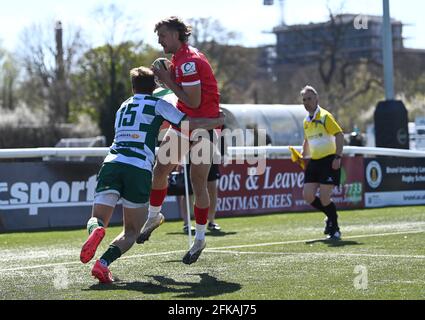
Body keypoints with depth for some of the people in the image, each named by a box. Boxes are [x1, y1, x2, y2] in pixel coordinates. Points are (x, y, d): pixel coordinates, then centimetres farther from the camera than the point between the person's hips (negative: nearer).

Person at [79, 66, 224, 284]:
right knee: (132, 231, 9)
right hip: (139, 170, -3)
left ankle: (96, 229, -32)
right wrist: (220, 121, 21)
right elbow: (191, 123, 6)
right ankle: (104, 262, -17)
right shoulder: (157, 104, 12)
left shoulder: (123, 107, 28)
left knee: (97, 219, 6)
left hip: (112, 163, 3)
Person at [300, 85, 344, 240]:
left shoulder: (325, 116, -9)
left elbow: (339, 134, -16)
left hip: (329, 161, -7)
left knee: (324, 197, -12)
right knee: (308, 195, -1)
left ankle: (334, 229, 6)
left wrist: (338, 156, -24)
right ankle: (330, 216, 23)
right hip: (314, 162, 7)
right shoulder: (306, 121, 13)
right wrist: (302, 157, 13)